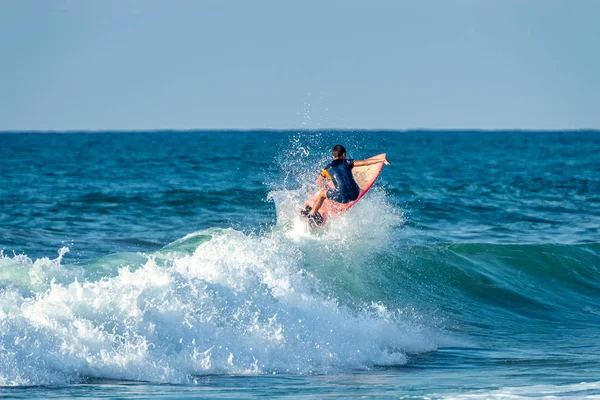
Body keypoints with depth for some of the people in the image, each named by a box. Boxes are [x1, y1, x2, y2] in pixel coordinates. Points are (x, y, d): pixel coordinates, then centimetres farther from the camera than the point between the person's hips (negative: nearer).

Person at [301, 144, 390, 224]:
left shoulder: (328, 168, 15)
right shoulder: (347, 162, 12)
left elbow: (318, 182, 28)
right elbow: (365, 162, 7)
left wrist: (323, 185, 53)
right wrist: (382, 160, 15)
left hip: (342, 196, -2)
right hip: (354, 194, 2)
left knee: (322, 193, 23)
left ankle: (311, 214, 27)